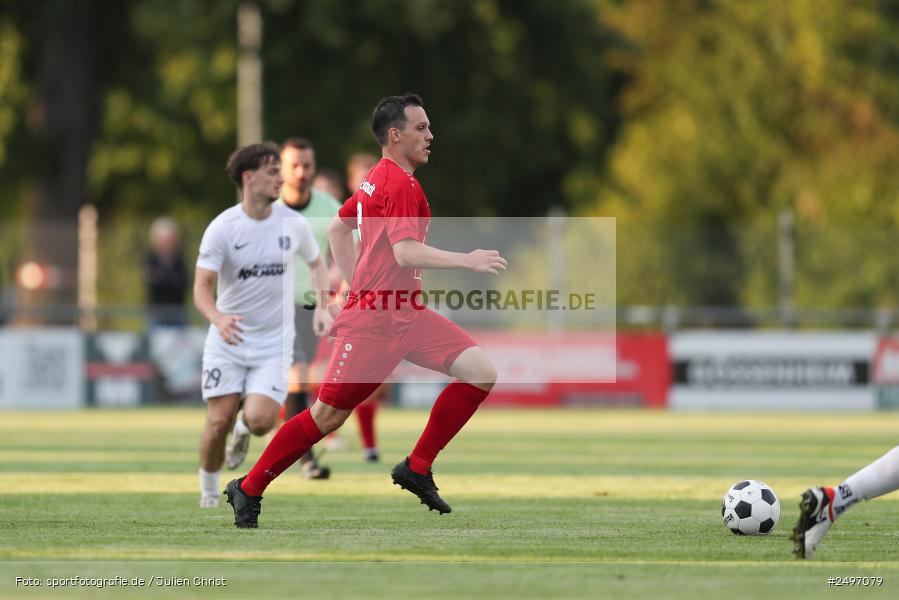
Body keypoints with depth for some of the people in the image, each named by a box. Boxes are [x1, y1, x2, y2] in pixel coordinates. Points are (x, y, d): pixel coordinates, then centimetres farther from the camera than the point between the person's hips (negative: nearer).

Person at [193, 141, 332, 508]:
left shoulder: (293, 224, -1)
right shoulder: (222, 228, -10)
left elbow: (316, 263, 19)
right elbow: (202, 288, -13)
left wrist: (322, 306, 2)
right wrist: (219, 319, -34)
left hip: (274, 343, 1)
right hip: (228, 341, -1)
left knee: (260, 420, -18)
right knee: (219, 421, -8)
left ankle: (245, 428, 21)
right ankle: (209, 494, 18)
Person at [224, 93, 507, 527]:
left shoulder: (377, 178, 14)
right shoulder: (400, 183, -14)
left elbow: (337, 229, 25)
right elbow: (406, 252, -25)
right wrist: (467, 261, -22)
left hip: (407, 314, 9)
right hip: (374, 322, -9)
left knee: (480, 373, -4)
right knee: (328, 415, -3)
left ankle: (416, 469, 3)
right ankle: (248, 489, 12)